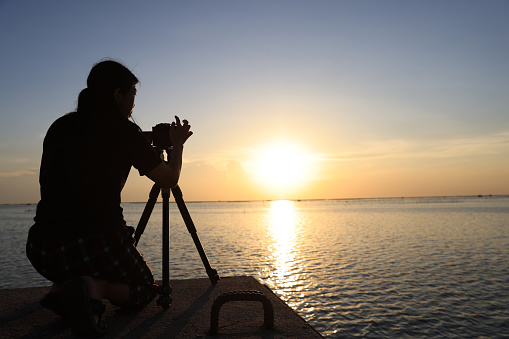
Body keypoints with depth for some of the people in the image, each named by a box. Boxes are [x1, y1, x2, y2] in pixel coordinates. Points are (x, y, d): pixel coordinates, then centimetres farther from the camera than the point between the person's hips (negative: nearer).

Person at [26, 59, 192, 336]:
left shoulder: (59, 126, 10)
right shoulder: (123, 130, -5)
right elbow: (169, 179, 5)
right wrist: (177, 144, 23)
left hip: (41, 250, 6)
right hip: (97, 243, -6)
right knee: (144, 290, 22)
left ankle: (59, 289, 12)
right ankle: (93, 287, -9)